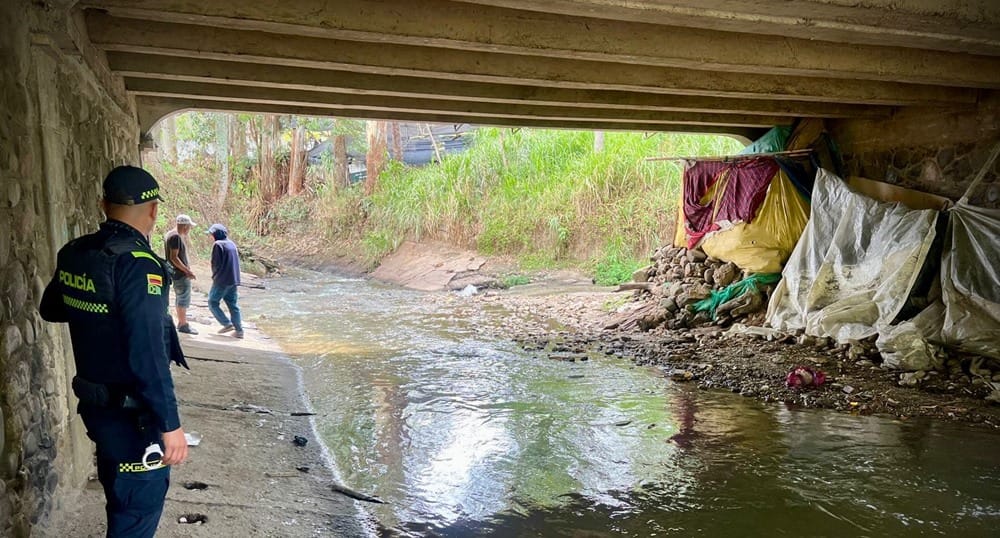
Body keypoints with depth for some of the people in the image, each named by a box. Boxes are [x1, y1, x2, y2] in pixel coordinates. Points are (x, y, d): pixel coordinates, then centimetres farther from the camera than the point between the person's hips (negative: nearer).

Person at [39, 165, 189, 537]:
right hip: (132, 414, -8)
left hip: (94, 403, 8)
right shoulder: (136, 263, -24)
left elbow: (50, 309, 20)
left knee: (120, 496, 27)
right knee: (139, 507, 6)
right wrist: (170, 423, -23)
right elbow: (147, 354, -28)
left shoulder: (73, 253, 1)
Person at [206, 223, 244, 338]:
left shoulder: (218, 244, -11)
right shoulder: (232, 244, 12)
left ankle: (227, 324, -5)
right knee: (233, 304, 11)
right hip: (234, 280, 7)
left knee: (213, 302, 5)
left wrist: (215, 276, 4)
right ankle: (239, 330, 7)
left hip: (221, 280, -7)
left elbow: (216, 263, -12)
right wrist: (233, 275, 14)